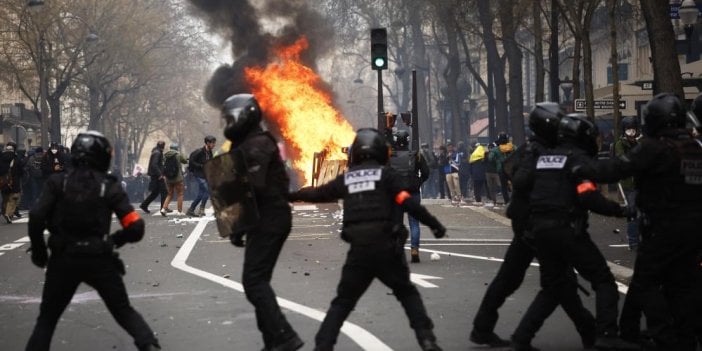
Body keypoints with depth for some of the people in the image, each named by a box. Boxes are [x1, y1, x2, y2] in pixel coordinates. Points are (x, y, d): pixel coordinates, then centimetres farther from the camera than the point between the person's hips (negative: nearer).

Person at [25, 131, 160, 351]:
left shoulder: (58, 183, -2)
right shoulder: (110, 187, -3)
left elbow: (36, 218, -12)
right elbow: (135, 228, -7)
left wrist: (38, 251, 3)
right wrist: (116, 239, 13)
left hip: (63, 259, 0)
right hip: (100, 259, 0)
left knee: (47, 317, 18)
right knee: (124, 312, 15)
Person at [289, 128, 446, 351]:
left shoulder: (346, 178, 12)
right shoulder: (385, 174, 3)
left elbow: (318, 193, 26)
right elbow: (409, 204, -5)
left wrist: (291, 196, 43)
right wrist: (434, 224, 2)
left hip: (358, 249, 2)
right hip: (386, 247, -2)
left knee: (343, 301, 12)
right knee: (407, 293, 16)